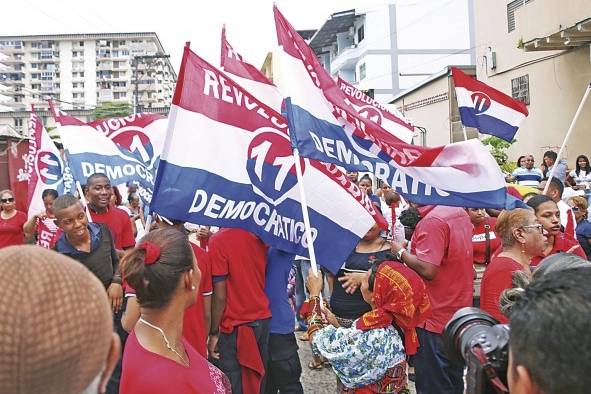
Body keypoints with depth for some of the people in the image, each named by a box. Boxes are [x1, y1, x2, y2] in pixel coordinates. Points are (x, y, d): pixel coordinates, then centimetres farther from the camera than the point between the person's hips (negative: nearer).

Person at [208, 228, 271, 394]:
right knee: (257, 380, 16)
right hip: (263, 320, 6)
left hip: (235, 327, -6)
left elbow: (220, 295, -16)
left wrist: (214, 333, -7)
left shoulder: (218, 240, -17)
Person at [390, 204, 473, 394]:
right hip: (460, 314, 8)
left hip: (435, 319, -8)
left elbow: (427, 269, -27)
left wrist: (400, 252, -12)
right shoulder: (461, 213, 3)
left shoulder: (432, 221, -23)